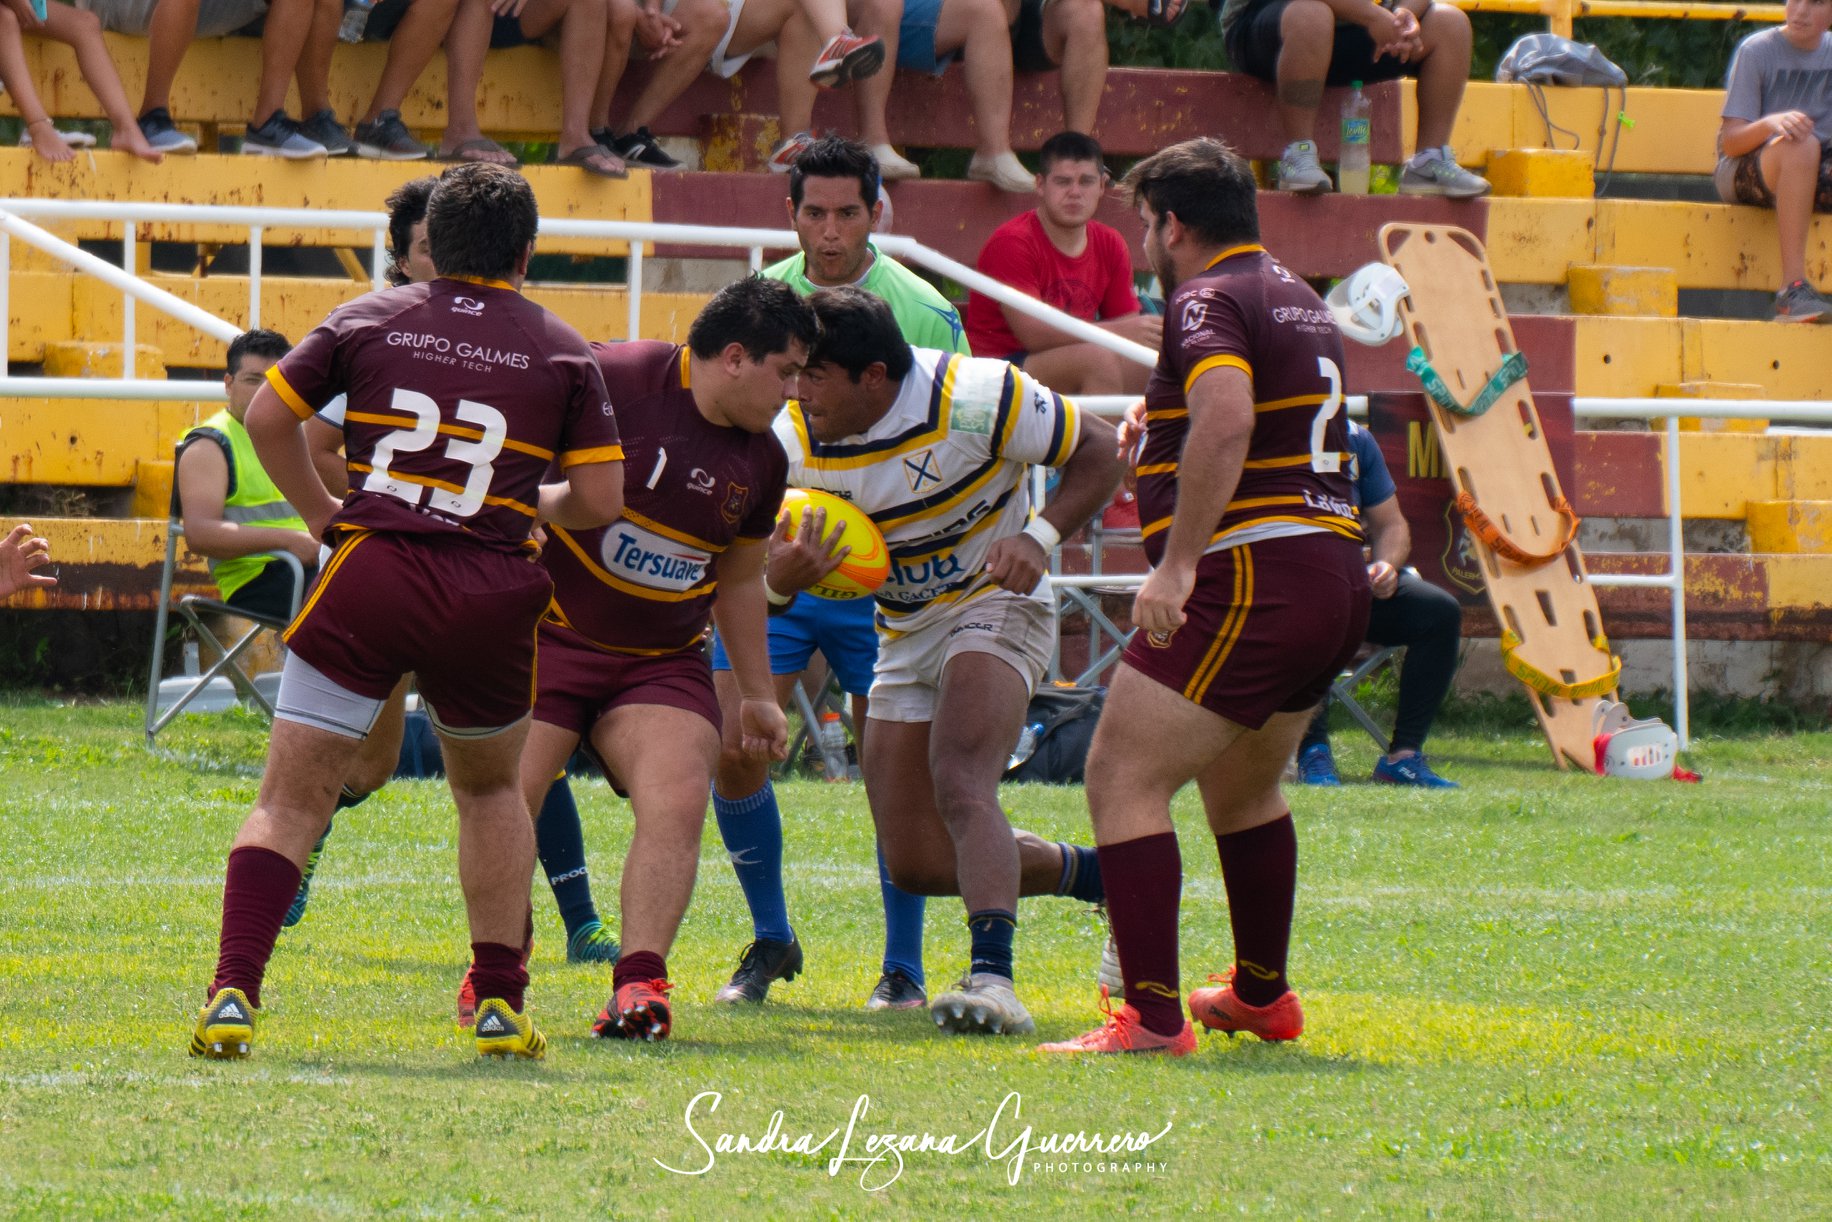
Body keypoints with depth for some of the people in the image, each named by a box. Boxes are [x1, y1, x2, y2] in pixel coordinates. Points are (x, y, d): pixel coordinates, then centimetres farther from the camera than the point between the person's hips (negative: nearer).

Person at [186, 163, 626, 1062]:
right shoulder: (562, 353, 6)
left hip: (368, 576, -1)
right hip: (487, 598, 1)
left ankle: (232, 994, -15)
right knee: (490, 790, 25)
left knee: (290, 801, 2)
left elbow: (267, 418, 10)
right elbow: (599, 500, 3)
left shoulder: (369, 321, 9)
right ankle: (501, 1004, 19)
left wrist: (319, 510, 22)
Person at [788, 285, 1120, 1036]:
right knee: (916, 864, 3)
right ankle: (1101, 877, 24)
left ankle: (992, 979, -41)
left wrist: (1040, 537, -25)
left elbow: (1098, 452, -10)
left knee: (960, 788, -30)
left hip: (995, 603, -6)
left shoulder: (978, 398, -22)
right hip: (904, 630, 6)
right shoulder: (796, 441, -10)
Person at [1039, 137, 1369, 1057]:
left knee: (1122, 779, -10)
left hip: (1249, 580, -10)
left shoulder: (1208, 302, -11)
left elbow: (1227, 421, -29)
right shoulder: (1297, 300, 19)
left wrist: (1178, 565, -31)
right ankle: (1261, 997, 42)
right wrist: (1158, 428, 33)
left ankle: (1151, 1016, -18)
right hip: (1335, 579, 10)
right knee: (1242, 787, 29)